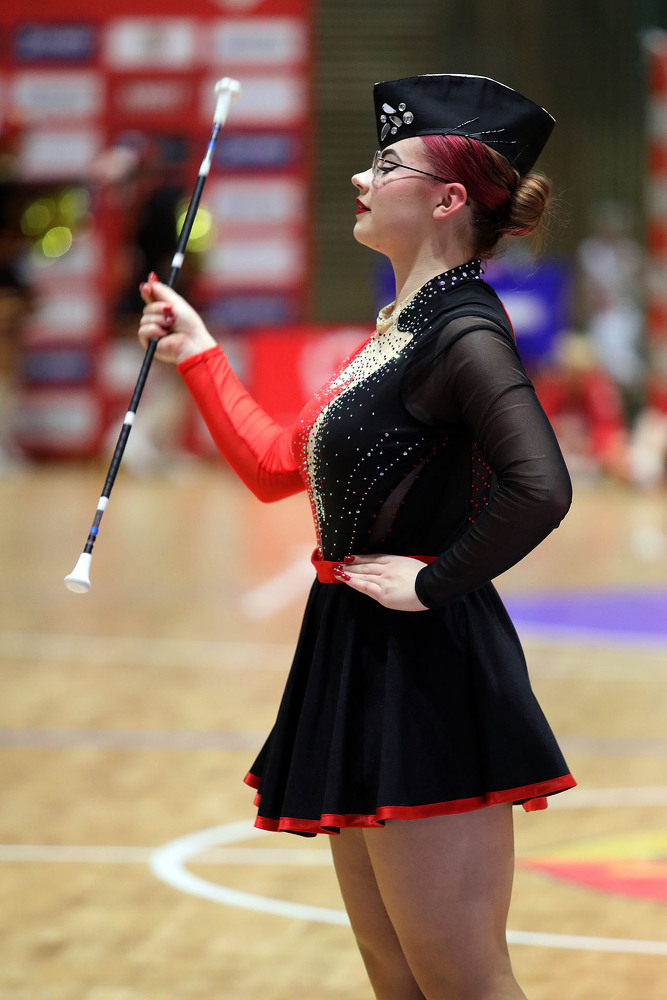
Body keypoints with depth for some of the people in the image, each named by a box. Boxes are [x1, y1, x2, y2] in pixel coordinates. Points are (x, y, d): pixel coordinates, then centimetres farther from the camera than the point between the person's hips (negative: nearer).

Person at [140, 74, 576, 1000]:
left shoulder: (464, 333, -15)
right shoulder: (399, 328, 14)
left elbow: (539, 488, -30)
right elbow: (276, 466, 22)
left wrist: (433, 583, -20)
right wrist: (196, 355, 25)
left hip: (429, 675, -10)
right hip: (359, 663, 10)